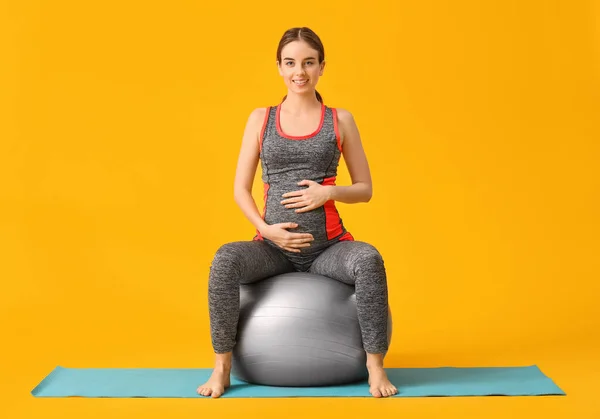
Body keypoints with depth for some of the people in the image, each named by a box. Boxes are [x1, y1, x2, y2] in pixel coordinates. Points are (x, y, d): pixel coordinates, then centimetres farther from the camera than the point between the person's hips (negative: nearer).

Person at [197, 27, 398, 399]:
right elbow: (241, 189, 7)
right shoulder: (261, 118, 7)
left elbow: (365, 189, 8)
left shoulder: (341, 121, 5)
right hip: (274, 246, 1)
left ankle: (376, 367, -21)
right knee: (226, 259, -30)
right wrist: (267, 228, -11)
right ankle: (222, 368, -16)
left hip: (327, 247, -1)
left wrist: (330, 192, -13)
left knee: (368, 259, -33)